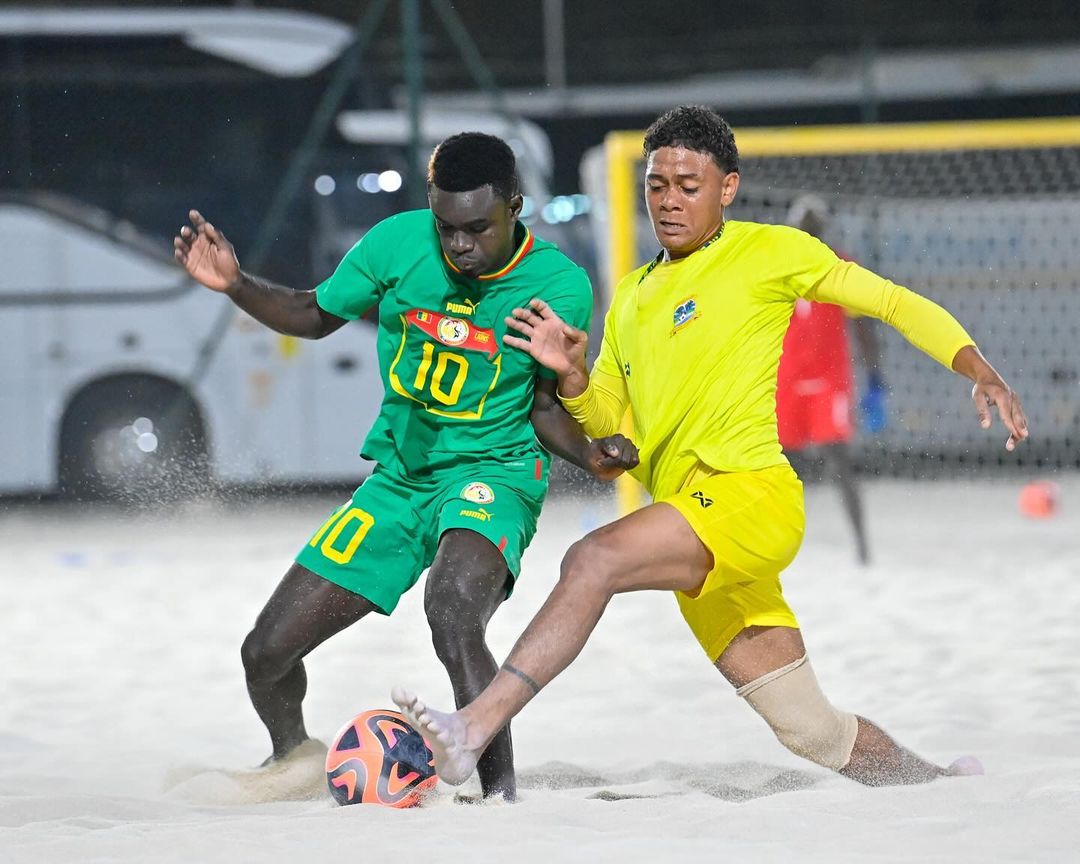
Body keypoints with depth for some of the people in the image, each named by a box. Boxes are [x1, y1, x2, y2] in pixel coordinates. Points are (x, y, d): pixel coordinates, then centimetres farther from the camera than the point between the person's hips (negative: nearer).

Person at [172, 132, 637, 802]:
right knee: (266, 653, 5)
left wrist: (591, 454, -25)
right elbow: (315, 316, 7)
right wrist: (236, 286, -10)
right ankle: (293, 755, 39)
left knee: (453, 615, -38)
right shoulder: (401, 243, -10)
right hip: (399, 476, 5)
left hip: (492, 474, -4)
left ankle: (501, 792, -31)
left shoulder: (559, 285, -15)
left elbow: (545, 406, -5)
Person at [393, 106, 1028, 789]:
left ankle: (473, 730, -35)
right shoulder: (631, 301, 22)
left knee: (592, 559, -29)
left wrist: (983, 373, -7)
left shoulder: (769, 251, 4)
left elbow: (898, 303, 5)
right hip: (705, 551, 7)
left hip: (752, 494, -7)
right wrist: (571, 374, 1)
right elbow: (603, 424, 23)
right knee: (811, 729, 9)